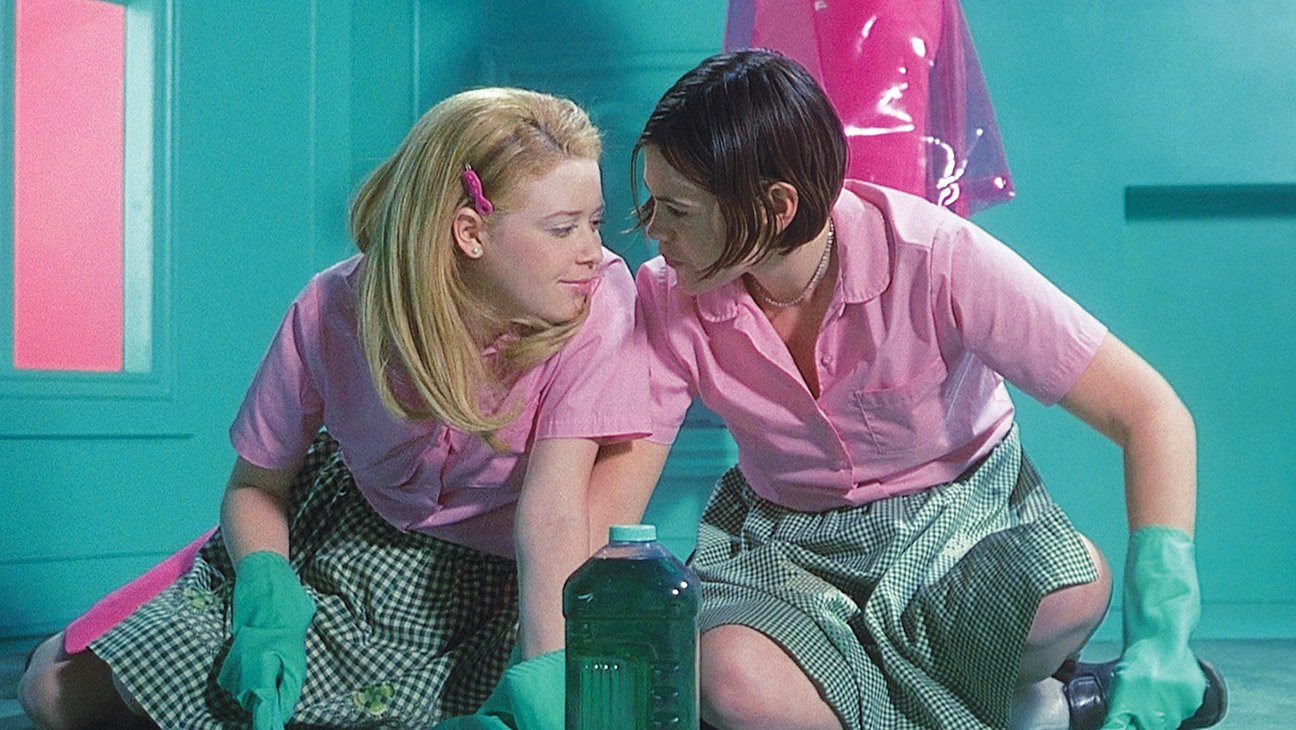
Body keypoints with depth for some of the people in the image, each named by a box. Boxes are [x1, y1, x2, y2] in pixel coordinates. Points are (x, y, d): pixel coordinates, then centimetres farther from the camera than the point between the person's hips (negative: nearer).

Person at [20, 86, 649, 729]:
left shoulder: (598, 299, -26)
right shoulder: (333, 312, -20)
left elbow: (554, 512, -34)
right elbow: (255, 485, -6)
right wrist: (268, 601, -26)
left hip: (485, 575, -1)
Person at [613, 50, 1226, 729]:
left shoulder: (934, 258, -25)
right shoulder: (669, 298, -16)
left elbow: (1151, 414, -25)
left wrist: (1158, 641, -35)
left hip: (963, 513, -2)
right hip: (787, 541, 2)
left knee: (1072, 590, -36)